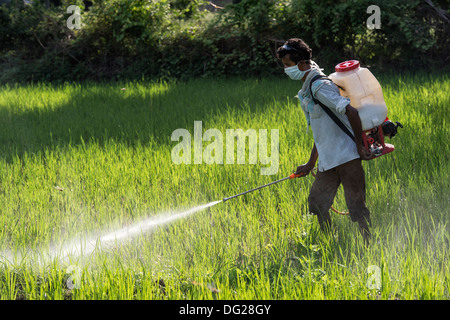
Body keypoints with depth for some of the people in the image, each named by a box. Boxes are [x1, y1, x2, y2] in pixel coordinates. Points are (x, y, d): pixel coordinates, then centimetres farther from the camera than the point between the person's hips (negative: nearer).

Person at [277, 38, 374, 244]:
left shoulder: (319, 86, -15)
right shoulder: (306, 91, 17)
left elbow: (351, 112, -23)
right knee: (317, 203, 12)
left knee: (356, 207, -6)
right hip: (328, 161, 10)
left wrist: (360, 146, -17)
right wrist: (310, 165, 23)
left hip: (346, 156, -10)